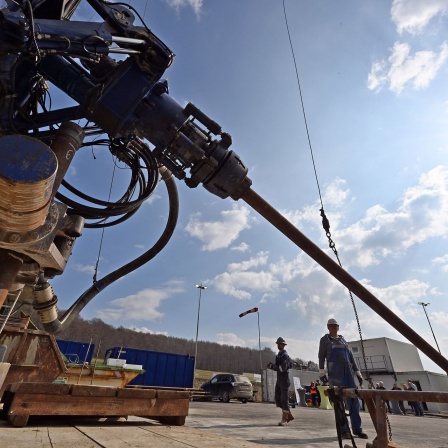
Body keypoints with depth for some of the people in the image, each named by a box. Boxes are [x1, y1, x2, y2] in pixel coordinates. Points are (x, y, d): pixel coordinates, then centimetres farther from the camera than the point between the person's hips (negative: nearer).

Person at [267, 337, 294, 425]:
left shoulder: (285, 355, -14)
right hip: (279, 380, 9)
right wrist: (272, 365, -3)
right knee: (278, 399, 11)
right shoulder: (279, 355, 14)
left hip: (284, 380, -9)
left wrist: (272, 366, -20)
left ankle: (284, 420, 7)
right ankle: (289, 415, 24)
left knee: (284, 399, -2)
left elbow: (282, 368, -24)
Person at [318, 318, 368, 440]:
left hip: (347, 371, 5)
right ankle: (344, 430, 1)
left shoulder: (343, 340, 20)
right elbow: (321, 356, -1)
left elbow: (351, 357, 20)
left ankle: (357, 428, 12)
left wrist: (357, 372, 14)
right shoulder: (325, 339, 5)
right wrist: (321, 372, -10)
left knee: (353, 399, 3)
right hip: (335, 372, -5)